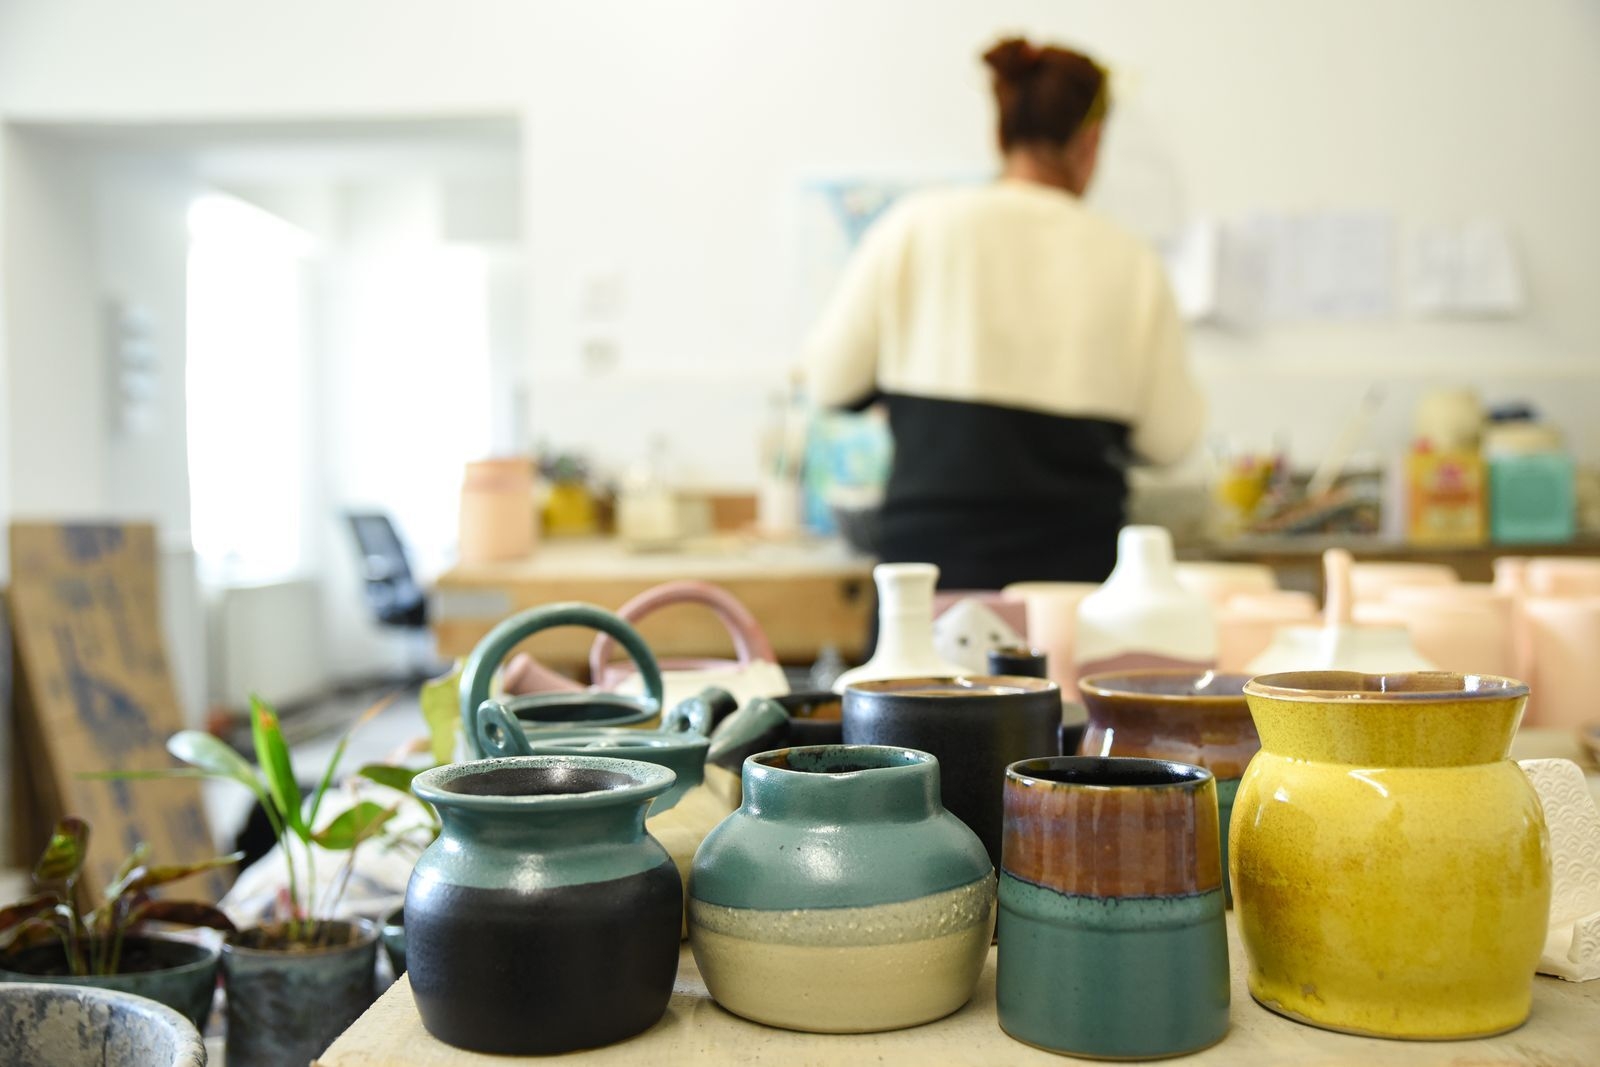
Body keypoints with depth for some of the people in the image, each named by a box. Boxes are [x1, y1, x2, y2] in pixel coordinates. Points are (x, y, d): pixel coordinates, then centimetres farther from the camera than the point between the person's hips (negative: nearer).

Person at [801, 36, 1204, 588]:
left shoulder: (917, 226, -1)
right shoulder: (1127, 259, 2)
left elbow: (829, 381, 2)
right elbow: (1170, 438, 6)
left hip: (933, 548, 0)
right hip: (1075, 557, 1)